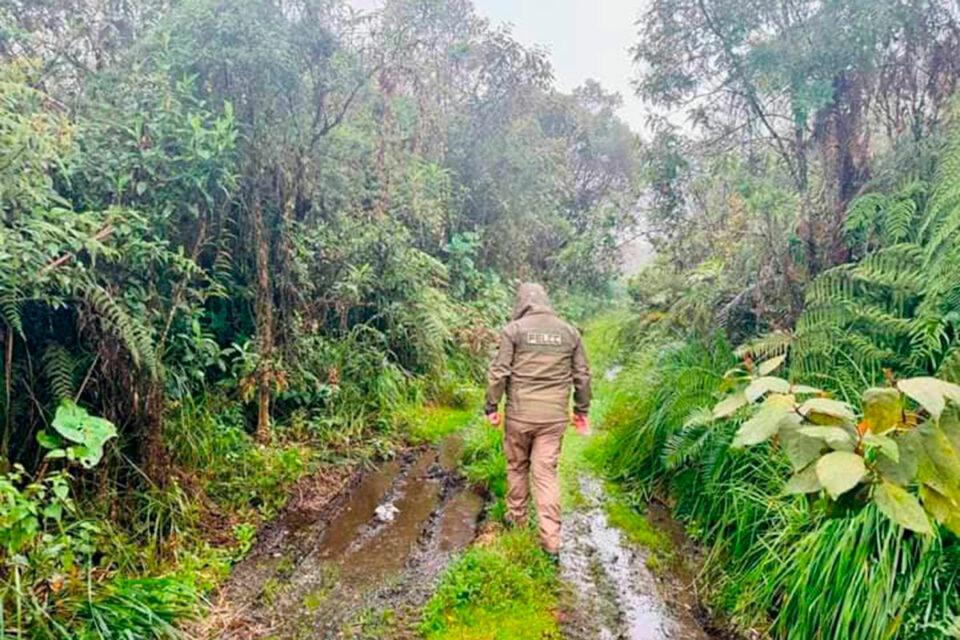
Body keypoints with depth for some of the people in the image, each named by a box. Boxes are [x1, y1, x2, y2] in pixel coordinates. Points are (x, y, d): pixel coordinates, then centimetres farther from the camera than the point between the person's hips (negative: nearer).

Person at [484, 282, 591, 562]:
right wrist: (582, 409, 19)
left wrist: (491, 407, 2)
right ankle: (551, 541, 6)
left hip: (520, 414, -2)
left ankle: (516, 517, 34)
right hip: (554, 416, 2)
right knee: (546, 472, 6)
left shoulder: (513, 329, -5)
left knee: (517, 466, 18)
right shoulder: (570, 332, 5)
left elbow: (499, 372, -8)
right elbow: (582, 375, 8)